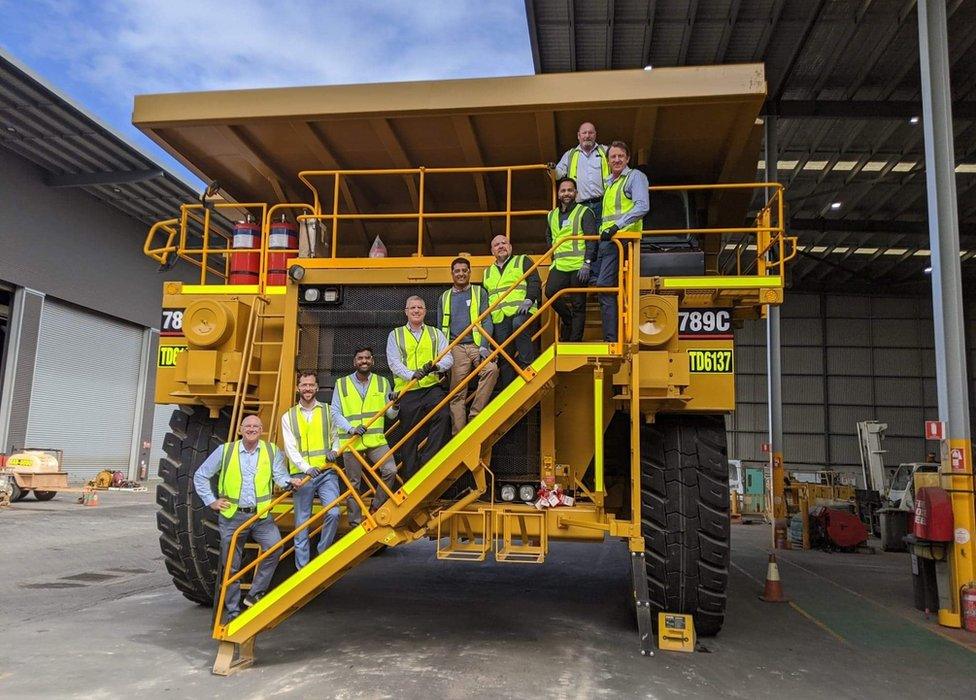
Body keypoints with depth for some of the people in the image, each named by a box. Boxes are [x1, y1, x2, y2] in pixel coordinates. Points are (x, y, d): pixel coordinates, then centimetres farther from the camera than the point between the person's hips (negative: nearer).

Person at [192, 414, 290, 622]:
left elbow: (280, 475, -3)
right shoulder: (225, 451, 5)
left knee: (274, 547, -24)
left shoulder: (272, 452, 6)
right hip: (232, 516, 1)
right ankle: (233, 611, 22)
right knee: (230, 566, 7)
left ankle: (254, 594, -9)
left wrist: (289, 482, -25)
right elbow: (200, 476, 11)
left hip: (261, 515, 0)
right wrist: (211, 501, 4)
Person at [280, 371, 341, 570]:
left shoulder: (327, 411, 11)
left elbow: (336, 437, 16)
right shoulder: (288, 417, 9)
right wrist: (306, 468, -17)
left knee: (333, 513, -16)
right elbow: (291, 448, -1)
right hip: (302, 475, 0)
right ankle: (302, 567, 13)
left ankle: (323, 554, 4)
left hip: (326, 472, 0)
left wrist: (334, 450, -8)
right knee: (301, 522, 5)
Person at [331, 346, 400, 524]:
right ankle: (355, 522, 19)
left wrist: (394, 405, -16)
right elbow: (335, 413, 0)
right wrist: (351, 429, -15)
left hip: (376, 439, 1)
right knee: (353, 484, 6)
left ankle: (376, 509, 0)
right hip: (351, 441, -1)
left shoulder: (383, 383, 9)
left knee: (390, 470, -19)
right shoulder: (342, 384, 5)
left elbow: (391, 415, 7)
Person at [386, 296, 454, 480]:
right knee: (409, 437, 0)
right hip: (407, 391, -1)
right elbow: (394, 362, -1)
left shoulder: (436, 334, 17)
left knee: (443, 416, -27)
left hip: (431, 387, 1)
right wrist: (411, 374, -21)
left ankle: (427, 461, -18)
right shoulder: (395, 335, 12)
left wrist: (435, 366, -19)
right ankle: (411, 479, 8)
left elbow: (448, 358, 5)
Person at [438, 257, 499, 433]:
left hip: (476, 344, -1)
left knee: (491, 369, -30)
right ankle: (458, 433, -5)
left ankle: (474, 413, -22)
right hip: (455, 347, 2)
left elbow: (486, 321, 3)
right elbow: (440, 328, 20)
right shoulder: (445, 297, 19)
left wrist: (484, 346, -10)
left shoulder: (479, 292, 12)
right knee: (457, 393, -5)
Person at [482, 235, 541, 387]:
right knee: (504, 355, -3)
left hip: (520, 311, -4)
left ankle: (528, 366, -33)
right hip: (498, 317, 4)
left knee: (519, 325, -38)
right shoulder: (488, 272, 29)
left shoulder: (523, 261, 16)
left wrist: (528, 300, -12)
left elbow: (534, 282, 4)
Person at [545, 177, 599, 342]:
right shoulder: (552, 215, 19)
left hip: (579, 266, -4)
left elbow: (591, 239, -5)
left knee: (578, 305, -2)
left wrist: (587, 263, -15)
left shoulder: (584, 212, 3)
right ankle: (568, 320, 5)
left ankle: (575, 341, 4)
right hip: (559, 265, 4)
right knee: (550, 291, -19)